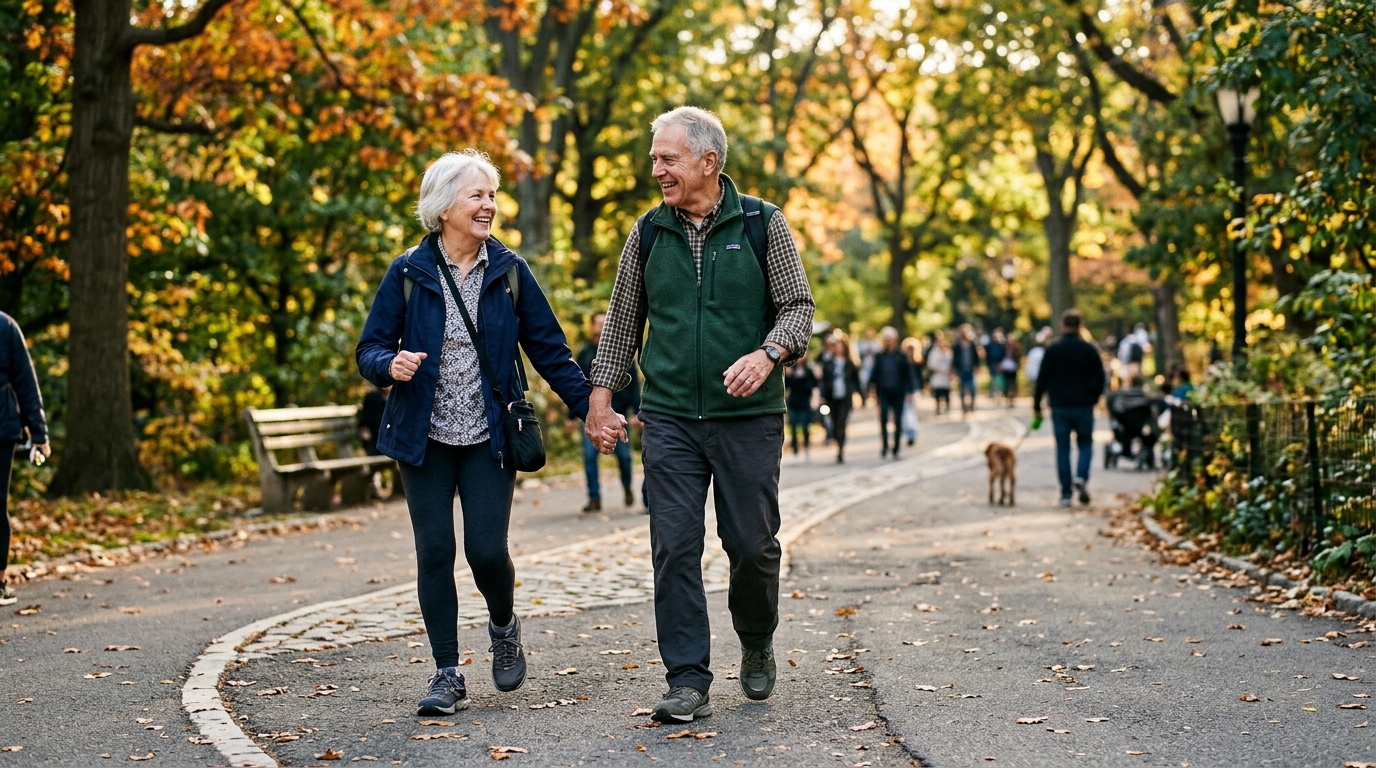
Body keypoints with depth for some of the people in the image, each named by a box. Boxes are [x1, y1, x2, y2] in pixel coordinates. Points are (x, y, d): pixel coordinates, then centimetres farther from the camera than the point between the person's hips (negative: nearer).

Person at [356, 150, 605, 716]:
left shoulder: (509, 271, 2)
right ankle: (447, 675, 9)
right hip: (424, 437, 0)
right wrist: (391, 365, -23)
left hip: (488, 437, 0)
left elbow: (549, 350, 5)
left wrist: (589, 407, 0)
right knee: (435, 552, -2)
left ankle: (504, 627, 26)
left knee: (487, 549, -7)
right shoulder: (408, 274, -2)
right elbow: (369, 351, 0)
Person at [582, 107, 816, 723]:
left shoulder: (761, 224, 0)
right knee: (674, 546, -5)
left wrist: (767, 354, -18)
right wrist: (601, 396, 7)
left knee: (753, 543, 3)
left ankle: (757, 643, 32)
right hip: (669, 418, 2)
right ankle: (688, 683, -1)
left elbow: (798, 306, 1)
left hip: (749, 417, -1)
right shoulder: (648, 233, 7)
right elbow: (622, 321, 14)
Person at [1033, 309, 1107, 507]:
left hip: (1059, 407, 0)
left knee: (1062, 449, 5)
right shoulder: (1089, 350, -1)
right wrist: (1093, 399, 19)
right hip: (1084, 407, 0)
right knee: (1085, 444, 13)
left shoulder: (1052, 350, -2)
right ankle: (1081, 476, -13)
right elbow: (1100, 379, 2)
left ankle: (1066, 493, 2)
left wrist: (1037, 405, 8)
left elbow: (1042, 379, -1)